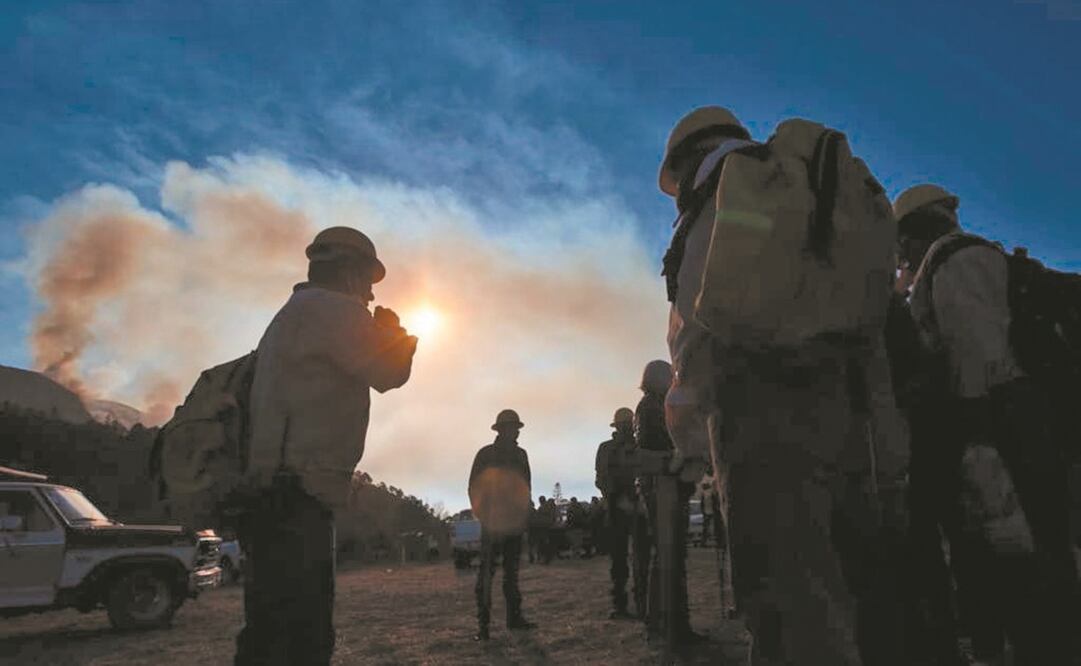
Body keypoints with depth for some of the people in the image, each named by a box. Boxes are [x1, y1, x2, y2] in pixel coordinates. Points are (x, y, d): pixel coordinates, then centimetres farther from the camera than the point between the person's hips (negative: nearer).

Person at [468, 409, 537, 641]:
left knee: (512, 571, 12)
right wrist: (483, 515, -11)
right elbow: (474, 488, -3)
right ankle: (483, 623, -3)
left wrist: (524, 513, 4)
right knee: (487, 571, -6)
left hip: (514, 521, 5)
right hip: (492, 522, -5)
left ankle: (514, 616, 20)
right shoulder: (486, 454, -4)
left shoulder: (520, 454, 10)